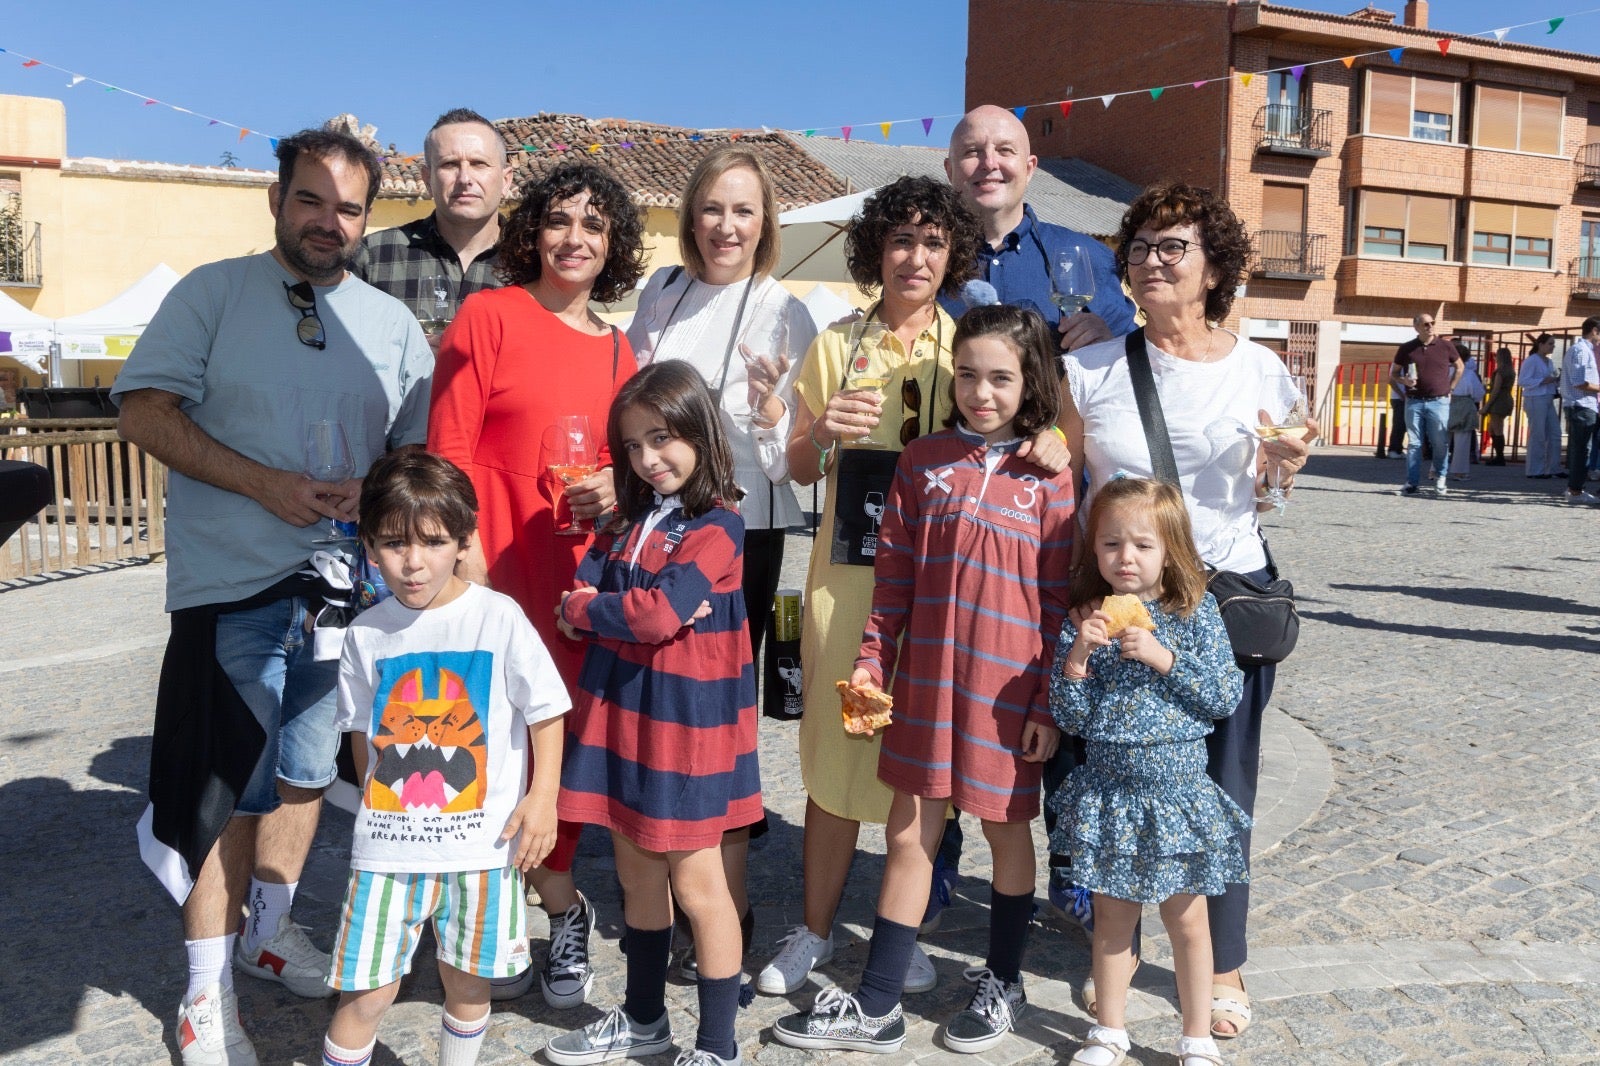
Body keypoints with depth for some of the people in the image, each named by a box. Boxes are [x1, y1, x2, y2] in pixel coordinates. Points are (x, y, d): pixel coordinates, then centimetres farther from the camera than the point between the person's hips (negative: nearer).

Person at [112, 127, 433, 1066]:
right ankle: (207, 990, 14)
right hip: (232, 584, -4)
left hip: (345, 582, 4)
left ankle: (270, 929, 36)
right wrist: (266, 485, -17)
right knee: (231, 792, -1)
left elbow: (418, 448, 10)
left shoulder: (393, 323, 9)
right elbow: (143, 410, -7)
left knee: (306, 771, 16)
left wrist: (372, 492, -12)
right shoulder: (215, 293, 0)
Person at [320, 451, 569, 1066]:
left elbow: (545, 712, -3)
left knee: (467, 986, 14)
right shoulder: (367, 633, 0)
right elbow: (362, 732, 13)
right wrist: (374, 805, 14)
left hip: (482, 842, -1)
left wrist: (542, 798, -8)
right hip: (388, 843, 2)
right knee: (365, 993, 3)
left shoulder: (499, 618, -9)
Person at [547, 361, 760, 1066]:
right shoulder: (629, 518, 10)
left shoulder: (717, 526, -13)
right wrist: (643, 608, -16)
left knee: (695, 882, 3)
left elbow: (660, 613, -22)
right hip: (621, 711, 7)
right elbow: (583, 586, 2)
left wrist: (584, 609, -8)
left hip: (685, 719, -7)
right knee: (636, 873, 18)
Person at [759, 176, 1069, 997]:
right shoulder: (835, 346, 8)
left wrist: (1050, 445, -19)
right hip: (847, 569, 0)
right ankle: (815, 930, 20)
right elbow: (799, 470, 9)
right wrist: (823, 430, -13)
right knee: (834, 742, 3)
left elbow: (1023, 430, 5)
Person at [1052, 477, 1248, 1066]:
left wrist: (1164, 659, -18)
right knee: (1113, 914, 15)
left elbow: (1227, 696, -8)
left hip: (1179, 789, -1)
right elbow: (1071, 717, -4)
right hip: (1109, 791, 1)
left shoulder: (1196, 614, -5)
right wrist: (1079, 653, -19)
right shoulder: (1086, 621, -3)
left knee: (1186, 918, 10)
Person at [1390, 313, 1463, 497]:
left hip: (1439, 402, 0)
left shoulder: (1445, 346, 3)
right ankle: (1412, 483, 4)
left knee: (1440, 443, 2)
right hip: (1414, 403, 0)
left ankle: (1440, 478, 18)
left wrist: (1450, 388, 9)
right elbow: (1393, 373, 12)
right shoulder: (1406, 349, 4)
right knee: (1414, 444, 2)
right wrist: (1404, 381, -8)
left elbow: (1459, 366, 18)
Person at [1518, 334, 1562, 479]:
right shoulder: (1531, 361, -9)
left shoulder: (1550, 362, 16)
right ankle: (1535, 471, 2)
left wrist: (1558, 377, 4)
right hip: (1535, 400, -9)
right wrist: (1543, 381, -21)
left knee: (1555, 434, 8)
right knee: (1537, 436, -5)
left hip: (1548, 400, 9)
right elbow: (1522, 381, -17)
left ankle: (1553, 468, 16)